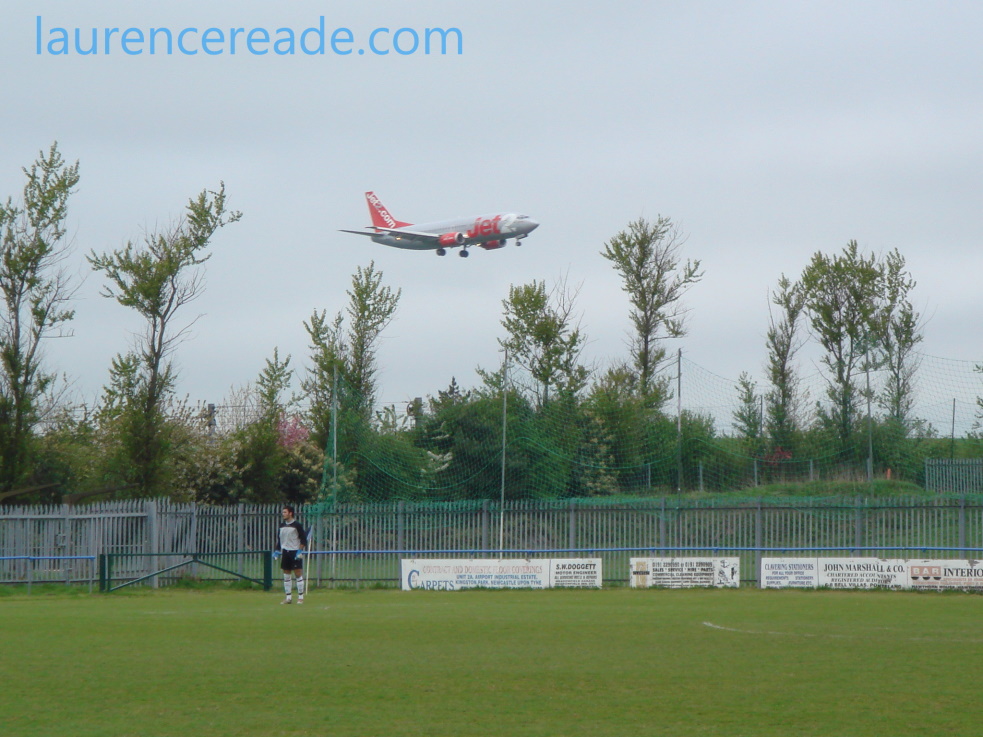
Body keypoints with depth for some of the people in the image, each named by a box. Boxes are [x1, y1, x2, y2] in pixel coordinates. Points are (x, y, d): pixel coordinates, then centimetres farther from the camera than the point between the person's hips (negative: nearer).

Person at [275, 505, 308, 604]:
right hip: (285, 552, 6)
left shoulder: (297, 525, -7)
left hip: (295, 552, -6)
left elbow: (303, 539, -7)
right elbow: (279, 538, 19)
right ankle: (288, 598, 11)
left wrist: (300, 551, -15)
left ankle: (300, 597, 1)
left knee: (298, 574, -5)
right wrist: (277, 551, 11)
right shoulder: (282, 525, 11)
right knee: (286, 575, 6)